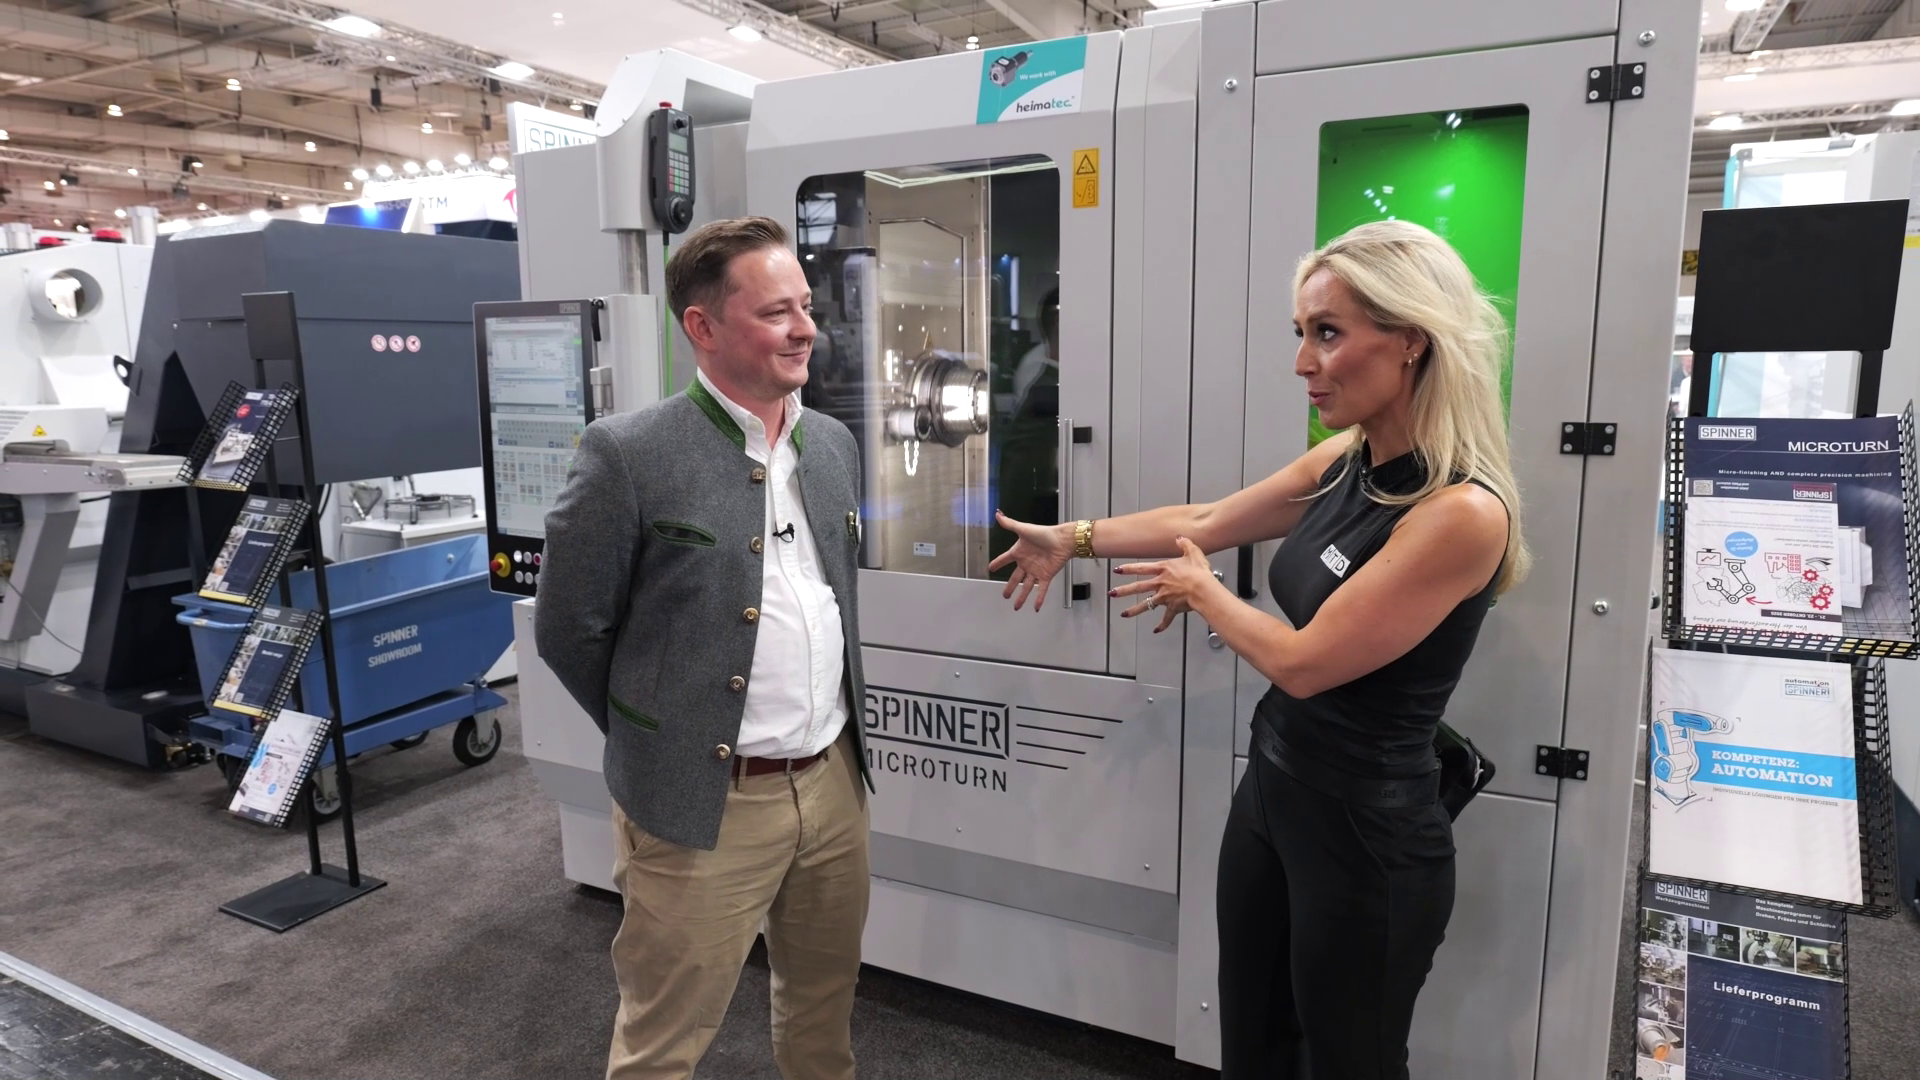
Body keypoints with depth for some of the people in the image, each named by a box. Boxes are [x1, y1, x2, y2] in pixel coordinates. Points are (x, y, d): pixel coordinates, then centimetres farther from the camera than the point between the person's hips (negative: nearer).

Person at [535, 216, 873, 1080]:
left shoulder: (833, 443, 5)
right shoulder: (628, 452, -15)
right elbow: (568, 631, -7)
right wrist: (656, 738, 1)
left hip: (834, 781, 6)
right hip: (703, 800, -5)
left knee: (824, 1001, 23)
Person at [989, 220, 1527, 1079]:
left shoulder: (1464, 512, -25)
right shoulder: (1344, 462, 0)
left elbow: (1303, 663, -24)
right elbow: (1207, 523, 12)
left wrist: (1202, 591, -6)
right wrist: (1070, 540, 19)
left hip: (1365, 838, -7)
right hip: (1269, 791, 8)